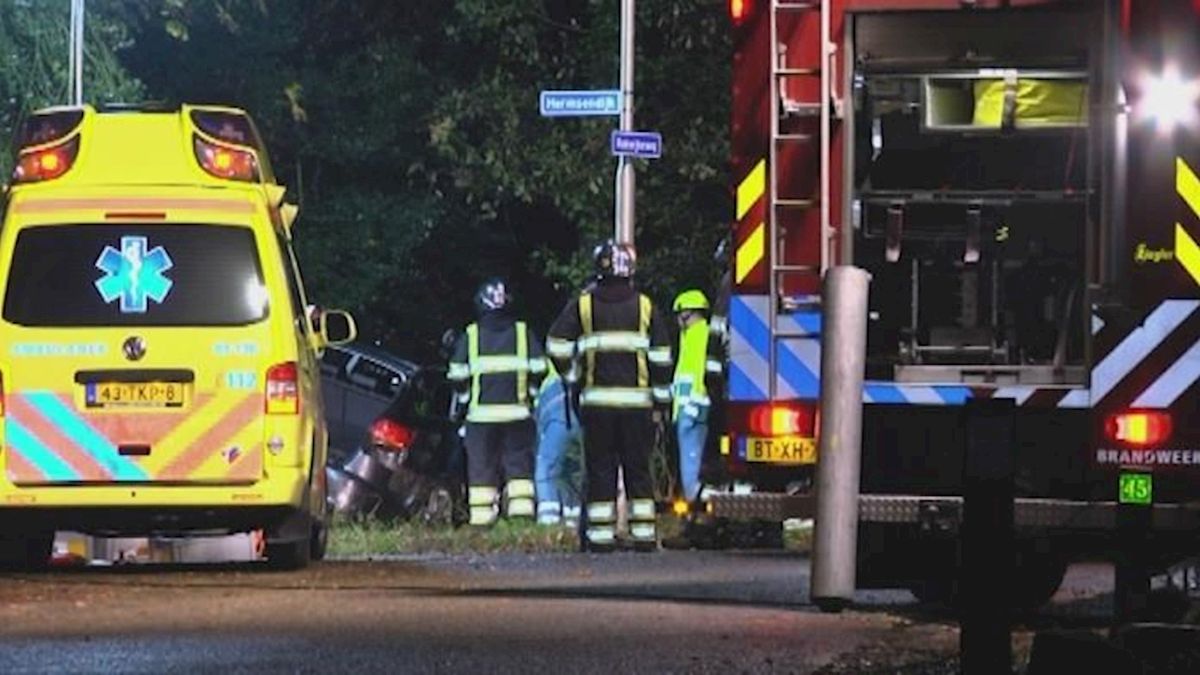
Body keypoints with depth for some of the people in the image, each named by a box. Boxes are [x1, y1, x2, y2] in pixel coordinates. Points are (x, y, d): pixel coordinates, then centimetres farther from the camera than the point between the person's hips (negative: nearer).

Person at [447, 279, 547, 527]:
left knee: (482, 463, 2)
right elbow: (539, 369, 3)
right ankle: (521, 506, -5)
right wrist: (532, 392, 19)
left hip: (481, 413, -1)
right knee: (519, 460, 6)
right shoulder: (523, 333, 4)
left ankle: (481, 515, -2)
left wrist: (465, 397, 17)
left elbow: (458, 375, 1)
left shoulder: (470, 336, 2)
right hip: (517, 411, 1)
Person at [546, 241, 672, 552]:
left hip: (597, 399, 0)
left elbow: (557, 346, -1)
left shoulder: (583, 305, 2)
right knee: (638, 468, 6)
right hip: (636, 398, 0)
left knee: (600, 468, 3)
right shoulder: (645, 307, 4)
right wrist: (661, 395, 12)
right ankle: (643, 532, 3)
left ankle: (601, 534, -1)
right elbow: (661, 355, 5)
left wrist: (570, 375, 15)